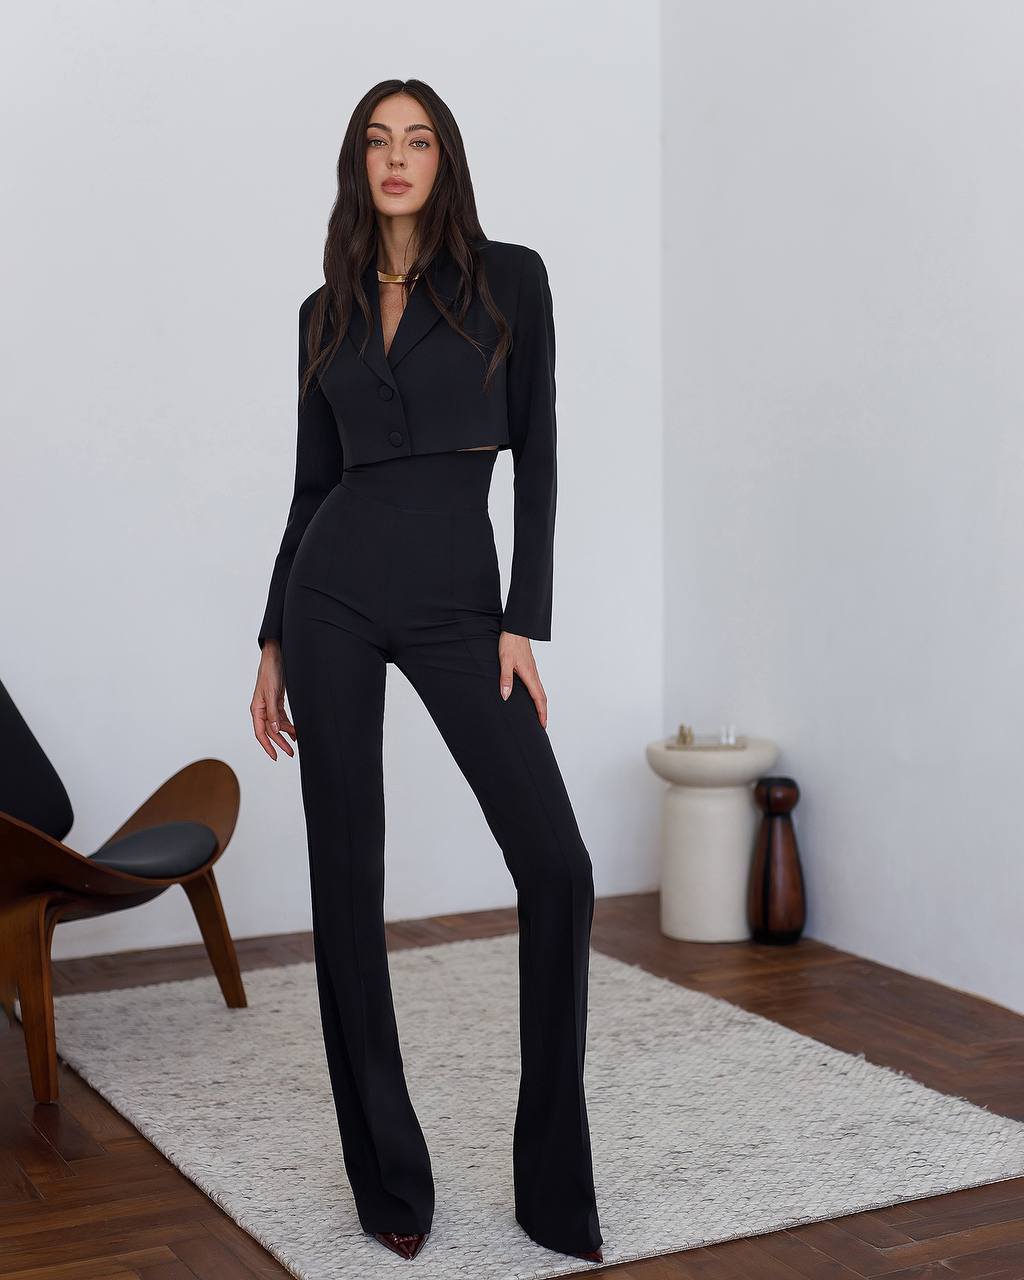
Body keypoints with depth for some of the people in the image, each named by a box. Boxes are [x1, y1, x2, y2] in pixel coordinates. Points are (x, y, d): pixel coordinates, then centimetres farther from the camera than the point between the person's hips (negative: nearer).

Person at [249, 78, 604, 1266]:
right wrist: (274, 639, 11)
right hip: (334, 597, 3)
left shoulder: (509, 277, 5)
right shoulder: (326, 311, 12)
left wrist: (524, 622, -8)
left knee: (556, 868, -11)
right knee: (346, 877, 2)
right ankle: (389, 1176, 16)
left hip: (457, 598, -2)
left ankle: (556, 1186, 4)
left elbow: (536, 455, 0)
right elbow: (312, 481, 14)